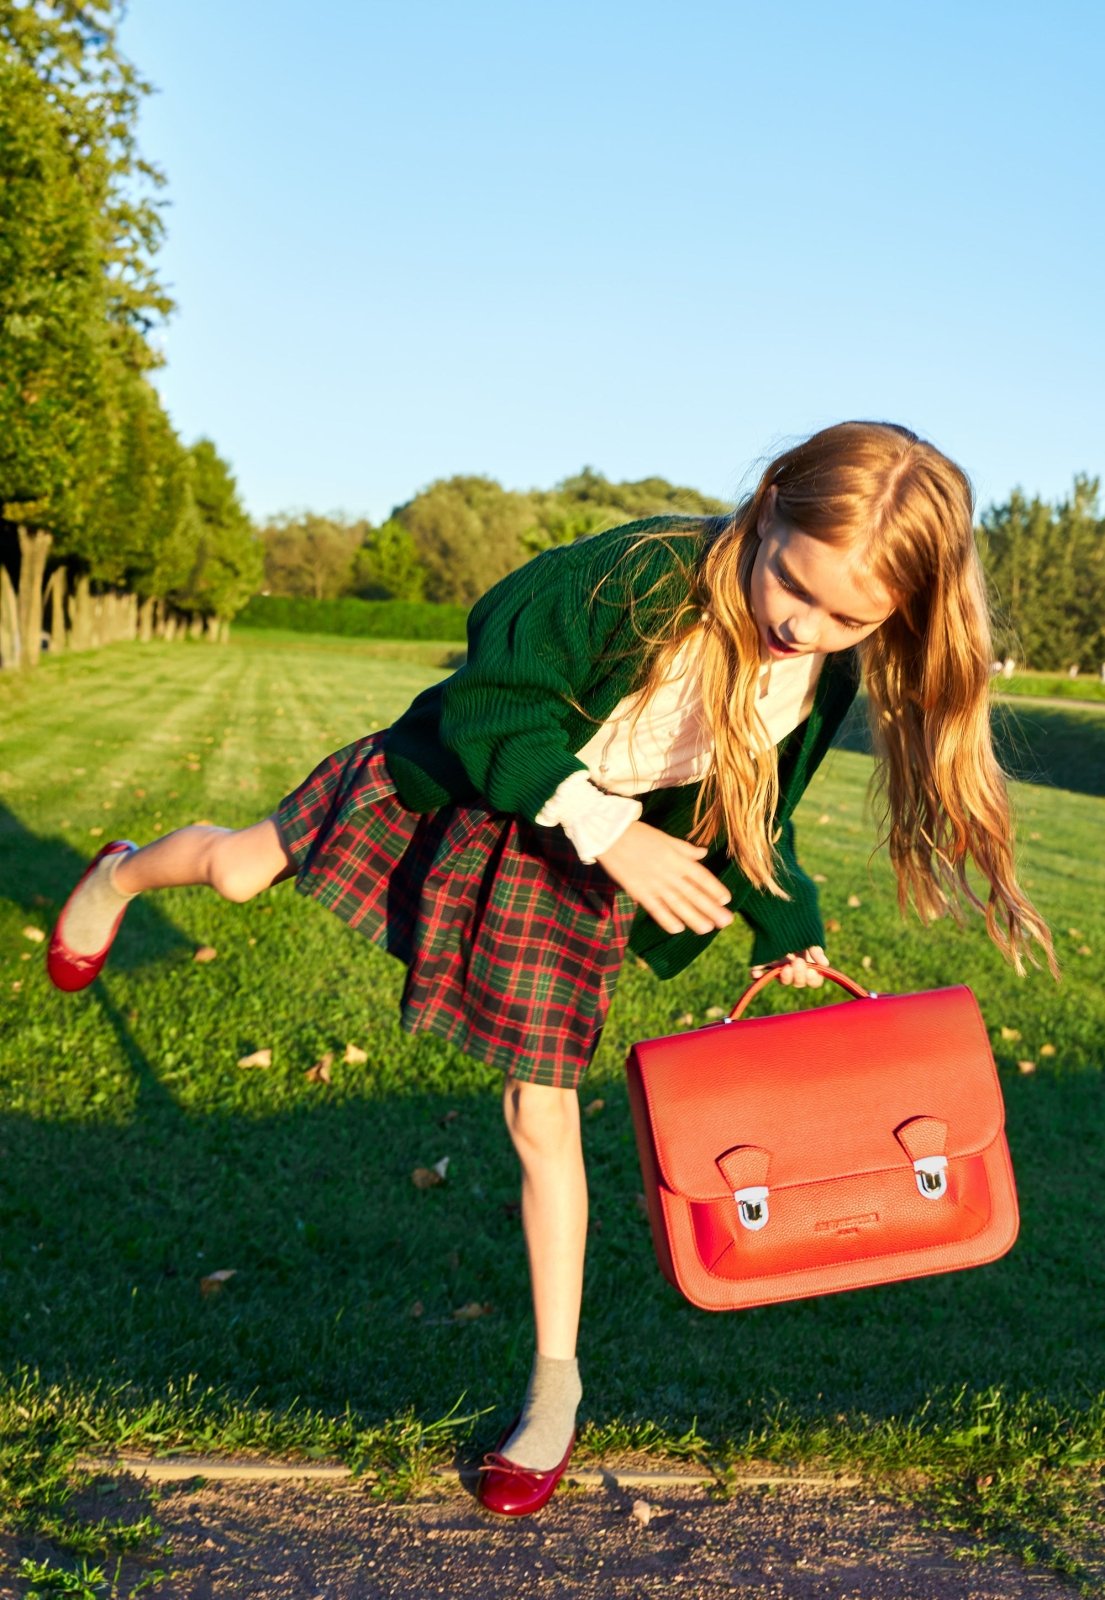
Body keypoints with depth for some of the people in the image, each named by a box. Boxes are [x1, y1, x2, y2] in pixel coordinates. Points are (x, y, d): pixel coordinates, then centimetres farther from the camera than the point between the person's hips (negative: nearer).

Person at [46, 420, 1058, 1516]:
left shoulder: (829, 677, -17)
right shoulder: (645, 575, -34)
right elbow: (497, 695, -26)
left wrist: (783, 922, -6)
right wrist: (608, 830, -33)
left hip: (573, 876, 2)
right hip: (460, 789, -1)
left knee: (542, 1114, 2)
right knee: (240, 867, 14)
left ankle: (555, 1390, 18)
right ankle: (121, 878, 53)